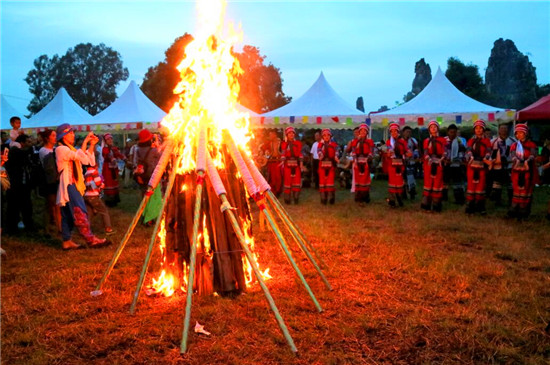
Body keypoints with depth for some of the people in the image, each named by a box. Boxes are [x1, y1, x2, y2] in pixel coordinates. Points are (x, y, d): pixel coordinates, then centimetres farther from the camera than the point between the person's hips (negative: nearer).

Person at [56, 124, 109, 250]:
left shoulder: (70, 149, 20)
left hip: (73, 185, 10)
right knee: (80, 213, -11)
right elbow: (80, 156, -23)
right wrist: (85, 141, -17)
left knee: (68, 215, 9)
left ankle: (67, 241, 13)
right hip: (68, 185, -10)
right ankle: (91, 239, -12)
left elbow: (87, 159, 14)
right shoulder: (61, 149, -10)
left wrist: (92, 145, 5)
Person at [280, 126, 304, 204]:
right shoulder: (284, 144, 5)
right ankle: (287, 199, 6)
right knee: (287, 181, -2)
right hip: (287, 164, -1)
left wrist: (301, 163, -1)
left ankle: (296, 198, 8)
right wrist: (282, 161, -17)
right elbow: (283, 154, -1)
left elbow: (300, 154, 7)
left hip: (296, 164, 2)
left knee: (297, 181, -1)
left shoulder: (298, 143, 10)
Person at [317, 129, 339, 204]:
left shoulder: (334, 144, 7)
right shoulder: (320, 144, 9)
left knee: (330, 181, -8)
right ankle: (323, 199, 6)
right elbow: (319, 152, -10)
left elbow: (336, 151, -11)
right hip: (322, 165, 1)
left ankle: (331, 198, 1)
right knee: (322, 181, 0)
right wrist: (321, 155, -34)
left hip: (331, 165, -1)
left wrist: (336, 157, -34)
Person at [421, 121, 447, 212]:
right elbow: (426, 153, 2)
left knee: (438, 183, 0)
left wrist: (440, 160, -17)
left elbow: (444, 152, -1)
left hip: (438, 164, 0)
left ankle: (436, 205, 4)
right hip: (429, 164, 0)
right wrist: (430, 159, -16)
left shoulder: (442, 140, 10)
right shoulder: (426, 141, 13)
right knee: (428, 183, -1)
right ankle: (426, 205, 1)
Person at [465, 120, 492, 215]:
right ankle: (470, 206, 6)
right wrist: (471, 158, -25)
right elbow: (468, 151, -4)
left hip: (482, 167, 0)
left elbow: (488, 152, -5)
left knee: (481, 185, 4)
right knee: (471, 185, 1)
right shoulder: (471, 141, 10)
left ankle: (480, 206, 9)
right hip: (471, 166, 0)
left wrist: (485, 159, -26)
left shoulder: (486, 141, 7)